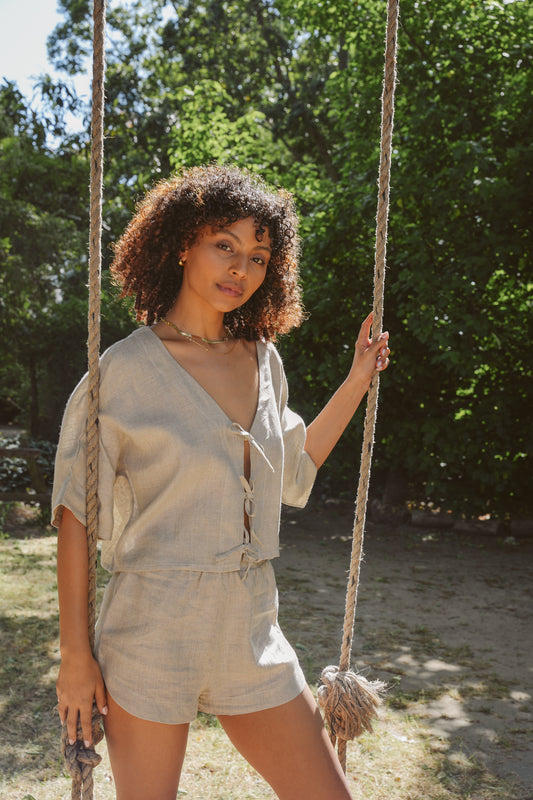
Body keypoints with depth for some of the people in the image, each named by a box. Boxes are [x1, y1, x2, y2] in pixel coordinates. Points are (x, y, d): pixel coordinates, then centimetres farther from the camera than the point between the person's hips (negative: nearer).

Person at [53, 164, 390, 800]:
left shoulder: (264, 360, 6)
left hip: (252, 631, 5)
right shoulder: (124, 370, -10)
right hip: (152, 634, -5)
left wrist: (357, 380, 16)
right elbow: (75, 515, -7)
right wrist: (75, 654, -8)